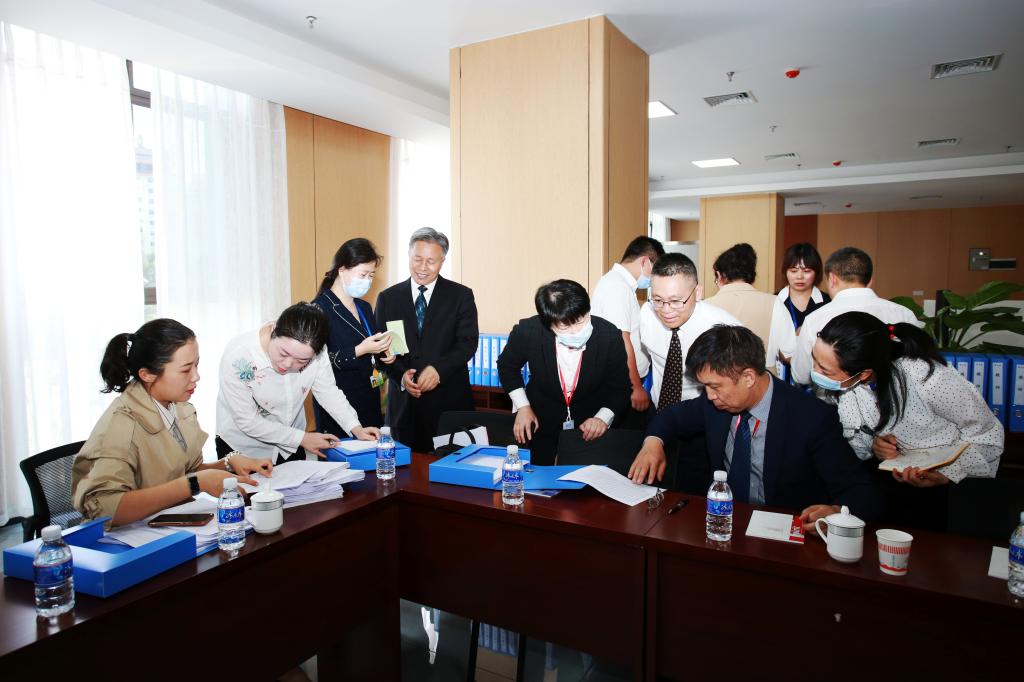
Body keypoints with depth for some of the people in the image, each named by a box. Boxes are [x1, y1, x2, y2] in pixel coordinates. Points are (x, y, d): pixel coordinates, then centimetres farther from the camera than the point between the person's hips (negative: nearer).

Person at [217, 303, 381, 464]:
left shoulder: (312, 351, -23)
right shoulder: (238, 358, -30)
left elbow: (328, 391, -9)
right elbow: (247, 422, -23)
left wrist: (356, 428, -21)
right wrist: (302, 438, -21)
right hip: (244, 450, -3)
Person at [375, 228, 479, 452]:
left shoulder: (461, 295, 3)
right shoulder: (388, 298, 9)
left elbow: (468, 342, -5)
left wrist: (438, 369, -19)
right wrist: (401, 375, -12)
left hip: (449, 401, -1)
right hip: (404, 402, 2)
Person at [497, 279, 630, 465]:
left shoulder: (610, 335, -22)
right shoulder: (528, 332, -23)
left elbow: (620, 388, -7)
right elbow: (507, 365, 0)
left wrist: (603, 417, -22)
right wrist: (522, 406, -6)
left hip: (590, 424, 0)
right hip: (542, 420, 0)